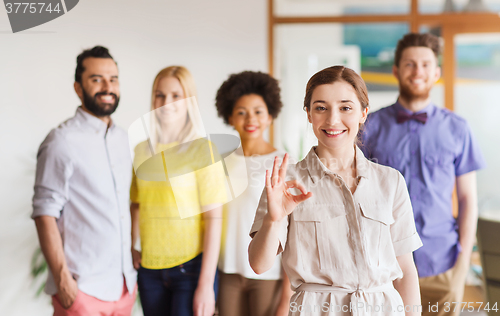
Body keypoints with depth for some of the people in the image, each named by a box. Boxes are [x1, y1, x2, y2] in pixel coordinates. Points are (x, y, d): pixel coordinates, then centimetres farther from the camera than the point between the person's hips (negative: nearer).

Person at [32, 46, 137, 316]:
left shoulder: (121, 137, 11)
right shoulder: (62, 141, -10)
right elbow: (45, 214, -13)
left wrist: (134, 256, 11)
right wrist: (63, 281, -17)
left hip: (125, 283, 6)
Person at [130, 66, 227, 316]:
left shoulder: (201, 149, -7)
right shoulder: (143, 149, 6)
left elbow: (214, 218, -10)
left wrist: (206, 284, -13)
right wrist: (130, 248, 1)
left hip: (191, 267, -4)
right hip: (149, 268, 4)